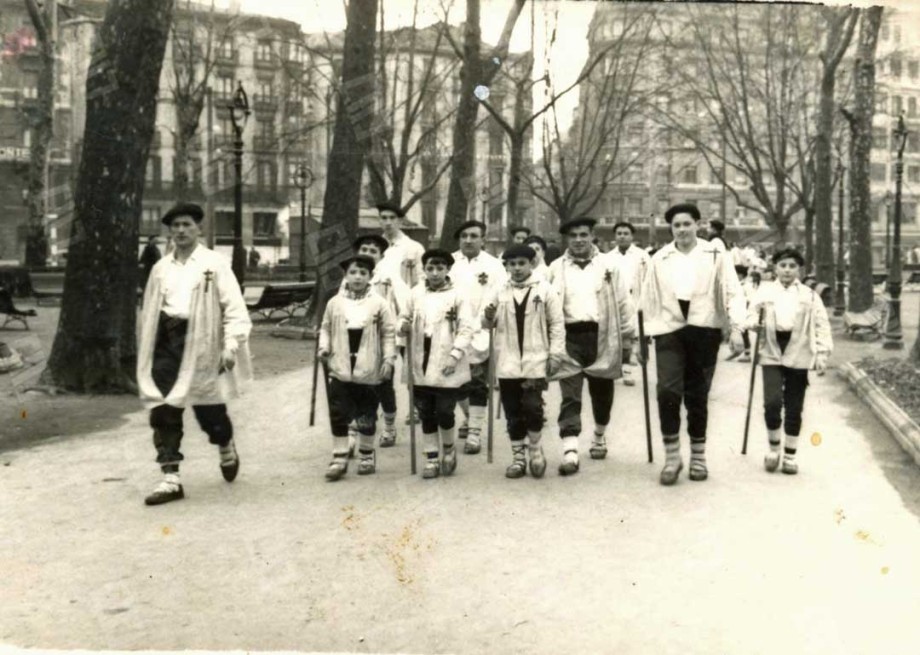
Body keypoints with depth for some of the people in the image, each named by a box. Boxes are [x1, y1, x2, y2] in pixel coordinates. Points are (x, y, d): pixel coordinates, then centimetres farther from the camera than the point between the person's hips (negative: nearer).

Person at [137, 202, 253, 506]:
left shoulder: (215, 264, -1)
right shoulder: (161, 268, 13)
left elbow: (234, 308, -7)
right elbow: (149, 311, 17)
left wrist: (231, 346, -17)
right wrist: (147, 351, 13)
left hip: (201, 341, -4)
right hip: (166, 339, 4)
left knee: (208, 409, 7)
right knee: (164, 411, -2)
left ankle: (226, 447, 39)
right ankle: (170, 478, 5)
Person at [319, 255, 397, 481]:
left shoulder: (379, 303, -3)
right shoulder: (335, 302, 2)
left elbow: (388, 333, -1)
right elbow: (326, 328, 11)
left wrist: (388, 359, -7)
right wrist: (324, 347, -5)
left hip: (368, 370, -1)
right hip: (340, 369, 1)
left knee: (366, 416, 10)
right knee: (338, 414, 0)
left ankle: (367, 455, 27)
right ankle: (339, 458, 8)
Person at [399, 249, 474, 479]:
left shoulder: (457, 295, -5)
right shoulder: (416, 293, 6)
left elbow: (466, 329, -9)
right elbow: (405, 317, 15)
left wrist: (455, 355, -19)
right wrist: (403, 326, -9)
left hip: (446, 366, -3)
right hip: (421, 365, 4)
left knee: (444, 412, -3)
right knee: (426, 414, 9)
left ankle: (449, 450, 25)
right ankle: (431, 459, 21)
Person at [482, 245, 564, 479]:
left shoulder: (545, 290, 0)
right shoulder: (499, 292, 5)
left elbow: (557, 323, 1)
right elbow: (486, 324, 4)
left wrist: (555, 354, -5)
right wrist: (488, 317, -19)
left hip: (535, 362, -3)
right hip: (507, 363, 3)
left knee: (532, 408, -11)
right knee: (513, 413, 8)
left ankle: (535, 451, 12)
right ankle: (518, 457, 21)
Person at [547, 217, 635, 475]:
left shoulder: (608, 266, 6)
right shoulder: (555, 269, 6)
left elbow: (623, 302, 6)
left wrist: (627, 336, 4)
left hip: (602, 338, 1)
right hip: (569, 337, -1)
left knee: (602, 393, 14)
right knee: (570, 396, -7)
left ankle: (600, 437, 37)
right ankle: (570, 452, -11)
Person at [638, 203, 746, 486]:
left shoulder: (716, 256, 3)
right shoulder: (659, 259, 8)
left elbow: (733, 293, -2)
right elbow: (649, 298, 8)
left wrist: (736, 327, -13)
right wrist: (650, 330, 3)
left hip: (704, 331, 0)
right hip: (670, 331, 1)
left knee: (697, 396, 7)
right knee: (668, 391, -14)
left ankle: (698, 456, 24)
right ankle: (671, 456, 1)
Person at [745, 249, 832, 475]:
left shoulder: (809, 295, 6)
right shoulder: (765, 290, 7)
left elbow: (822, 325, 3)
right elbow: (752, 310, 3)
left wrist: (822, 354, -6)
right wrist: (752, 321, -21)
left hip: (798, 356, 1)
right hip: (772, 354, -1)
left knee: (794, 409, 6)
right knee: (772, 403, -14)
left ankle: (790, 455, 20)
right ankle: (774, 447, 11)